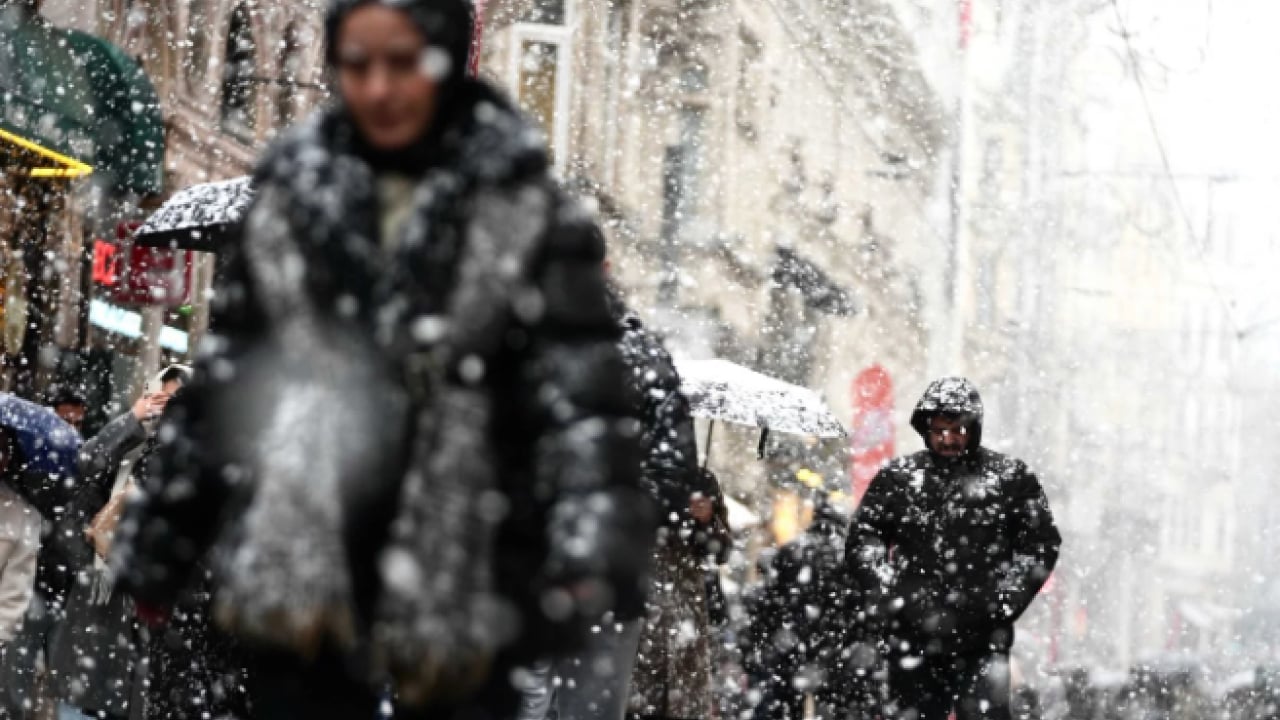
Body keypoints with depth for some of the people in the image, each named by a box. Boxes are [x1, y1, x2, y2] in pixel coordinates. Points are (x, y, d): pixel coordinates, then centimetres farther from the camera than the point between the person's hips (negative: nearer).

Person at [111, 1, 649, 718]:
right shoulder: (292, 198, 6)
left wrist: (590, 558, -24)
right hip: (300, 579, 2)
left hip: (456, 583, -2)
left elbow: (581, 394, -9)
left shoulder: (524, 209, -2)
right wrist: (158, 549, 14)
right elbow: (221, 383, 12)